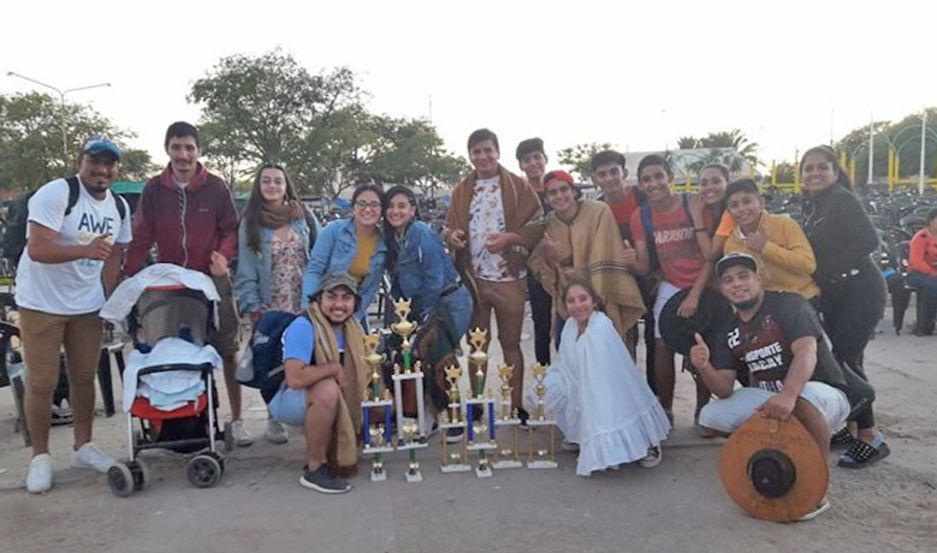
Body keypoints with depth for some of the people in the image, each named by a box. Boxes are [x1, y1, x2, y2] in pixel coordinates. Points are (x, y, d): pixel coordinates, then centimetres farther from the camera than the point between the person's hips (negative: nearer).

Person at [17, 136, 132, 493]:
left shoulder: (119, 207, 5)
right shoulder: (55, 194, -16)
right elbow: (37, 250, -24)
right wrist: (85, 250, -40)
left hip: (88, 305, 5)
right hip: (42, 304, -5)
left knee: (84, 377, 11)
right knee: (42, 383, 1)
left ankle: (83, 447, 25)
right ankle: (40, 457, 16)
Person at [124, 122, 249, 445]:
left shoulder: (216, 187, -2)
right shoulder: (154, 189, 2)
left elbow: (230, 229, 3)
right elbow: (141, 237, 2)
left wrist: (223, 256, -18)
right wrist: (128, 278, -7)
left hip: (212, 279, -1)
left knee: (228, 351, 4)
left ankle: (236, 419, 16)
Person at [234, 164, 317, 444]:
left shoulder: (303, 216, 5)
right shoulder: (250, 224, 3)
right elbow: (246, 271, 0)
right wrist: (253, 306, -7)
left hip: (304, 304, 1)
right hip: (270, 307, -1)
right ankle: (274, 418, 17)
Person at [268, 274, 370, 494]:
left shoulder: (352, 327, 0)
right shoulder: (303, 326, -25)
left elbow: (361, 370, 5)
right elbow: (295, 379, -36)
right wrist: (334, 368, -25)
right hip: (286, 400, -8)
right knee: (327, 389, -37)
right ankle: (314, 470, -20)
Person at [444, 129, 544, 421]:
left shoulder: (518, 187, -1)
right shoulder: (461, 191, 10)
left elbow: (537, 226, -3)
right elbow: (449, 227, 17)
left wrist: (509, 238, -18)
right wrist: (452, 236, -6)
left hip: (509, 278, -3)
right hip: (473, 277, 3)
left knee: (510, 343, 7)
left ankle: (517, 405, 16)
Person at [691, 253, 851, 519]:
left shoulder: (787, 304, -12)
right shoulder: (730, 334, 4)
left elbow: (806, 352, -29)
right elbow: (725, 390, -4)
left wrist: (787, 396, -47)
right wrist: (703, 367, -27)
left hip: (826, 395, -6)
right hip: (769, 401, 6)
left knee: (804, 398, -40)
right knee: (711, 416, -11)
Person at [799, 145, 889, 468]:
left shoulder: (842, 199, -12)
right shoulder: (812, 205, 13)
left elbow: (869, 240, -21)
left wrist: (832, 270, -19)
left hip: (860, 291, -9)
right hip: (835, 296, 9)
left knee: (845, 359, -13)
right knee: (843, 360, 11)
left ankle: (870, 438, -5)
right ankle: (853, 429, 22)